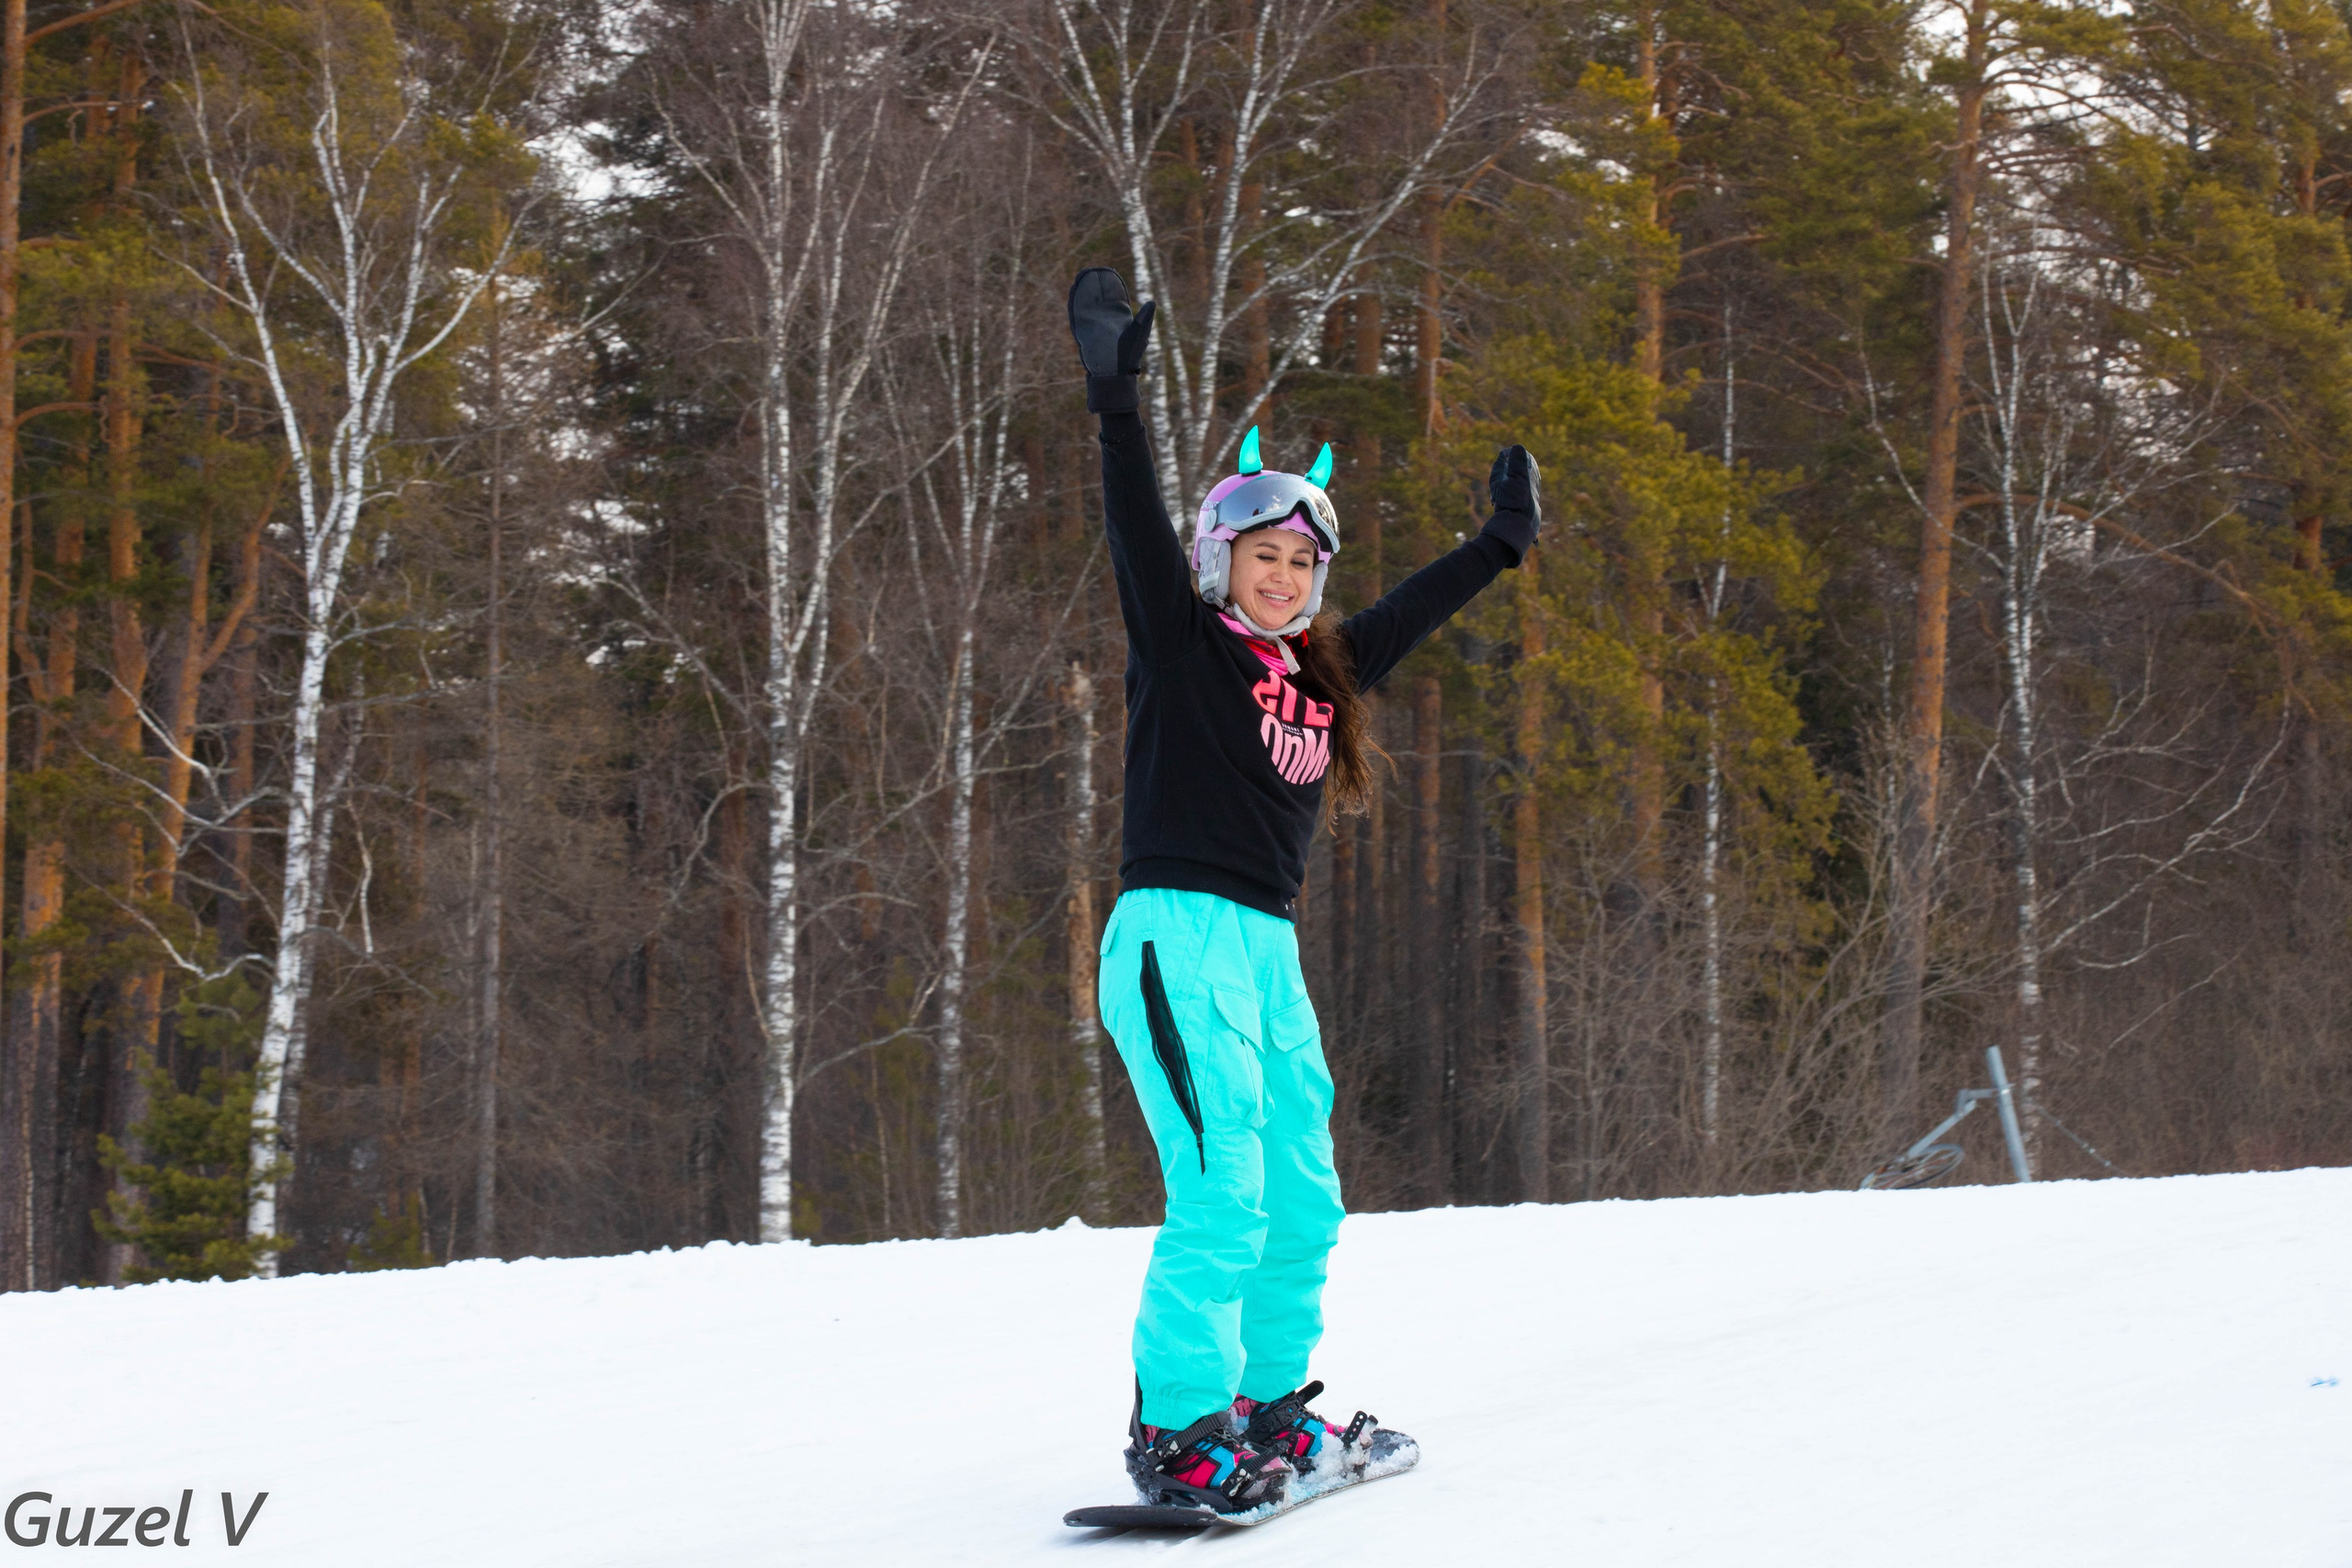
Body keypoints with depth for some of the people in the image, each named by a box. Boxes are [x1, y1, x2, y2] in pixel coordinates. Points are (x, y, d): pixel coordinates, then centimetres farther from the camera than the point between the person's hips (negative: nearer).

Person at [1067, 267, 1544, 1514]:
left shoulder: (1320, 673, 17)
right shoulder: (1181, 644, -1)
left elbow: (1409, 614, 32)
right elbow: (1137, 531, -14)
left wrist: (1503, 543, 42)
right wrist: (1116, 400, -26)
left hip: (1268, 953, 8)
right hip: (1178, 939, -8)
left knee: (1302, 1204, 11)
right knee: (1221, 1191, -17)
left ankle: (1268, 1410, 23)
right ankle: (1176, 1432, -15)